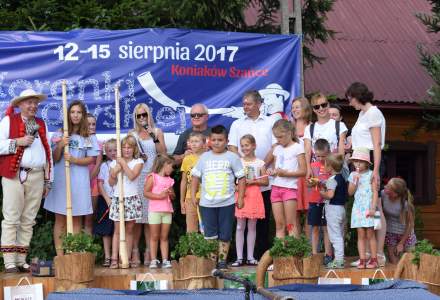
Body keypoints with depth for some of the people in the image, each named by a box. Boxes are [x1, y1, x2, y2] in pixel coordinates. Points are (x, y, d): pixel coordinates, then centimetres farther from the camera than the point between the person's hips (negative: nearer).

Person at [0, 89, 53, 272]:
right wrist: (18, 142, -13)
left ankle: (21, 260, 8)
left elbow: (48, 153, 20)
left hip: (37, 176, 5)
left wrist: (48, 181, 16)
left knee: (28, 221, 5)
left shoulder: (41, 125, 19)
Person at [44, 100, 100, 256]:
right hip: (60, 180, 0)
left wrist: (74, 160, -14)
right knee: (60, 220, 0)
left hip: (79, 182, 0)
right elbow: (55, 159, 4)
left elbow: (90, 159, 1)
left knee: (76, 220, 3)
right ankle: (60, 255, 2)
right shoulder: (59, 135, 6)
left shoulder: (89, 137, 7)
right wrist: (60, 146, -15)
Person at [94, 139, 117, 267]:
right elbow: (100, 184, 2)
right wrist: (107, 199, -8)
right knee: (106, 230, 1)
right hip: (106, 200, 0)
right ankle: (107, 257, 5)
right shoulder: (104, 165, 5)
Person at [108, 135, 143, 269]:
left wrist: (123, 163, -10)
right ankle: (114, 259, -4)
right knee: (117, 230, -2)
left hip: (132, 198, -1)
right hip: (118, 198, 1)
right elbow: (111, 183, 6)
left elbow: (132, 176, -13)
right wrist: (114, 174, -12)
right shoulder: (115, 163, 8)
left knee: (129, 230, 5)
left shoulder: (138, 162, 3)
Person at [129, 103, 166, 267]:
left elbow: (163, 153, 0)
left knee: (150, 216, -2)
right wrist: (137, 157, -6)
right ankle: (135, 251, -2)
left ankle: (148, 252, 1)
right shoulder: (132, 134, 11)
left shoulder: (157, 132, 9)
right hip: (136, 176, 0)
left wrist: (154, 137, -10)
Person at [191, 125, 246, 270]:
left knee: (225, 235, 3)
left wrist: (240, 197, -3)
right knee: (209, 234, 2)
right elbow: (196, 176, 12)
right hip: (207, 203, 2)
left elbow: (241, 178, 1)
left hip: (227, 203, -1)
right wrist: (193, 195, 6)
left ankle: (222, 260, 11)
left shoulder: (232, 157, 0)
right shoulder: (204, 157, 7)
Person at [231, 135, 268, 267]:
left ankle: (250, 257, 11)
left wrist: (252, 181, -12)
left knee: (252, 226, 5)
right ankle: (239, 257, 2)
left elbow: (265, 181, 1)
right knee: (240, 227, 0)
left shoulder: (259, 163, 3)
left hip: (254, 195, -1)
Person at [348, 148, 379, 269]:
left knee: (370, 234, -1)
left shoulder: (371, 175, -2)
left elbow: (375, 192, -4)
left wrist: (373, 208, -11)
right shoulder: (353, 175, 9)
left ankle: (374, 259, 4)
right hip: (358, 208, 3)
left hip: (368, 207, -3)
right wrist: (355, 181, -10)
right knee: (361, 235, 2)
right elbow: (350, 192, 5)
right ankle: (362, 260, 3)